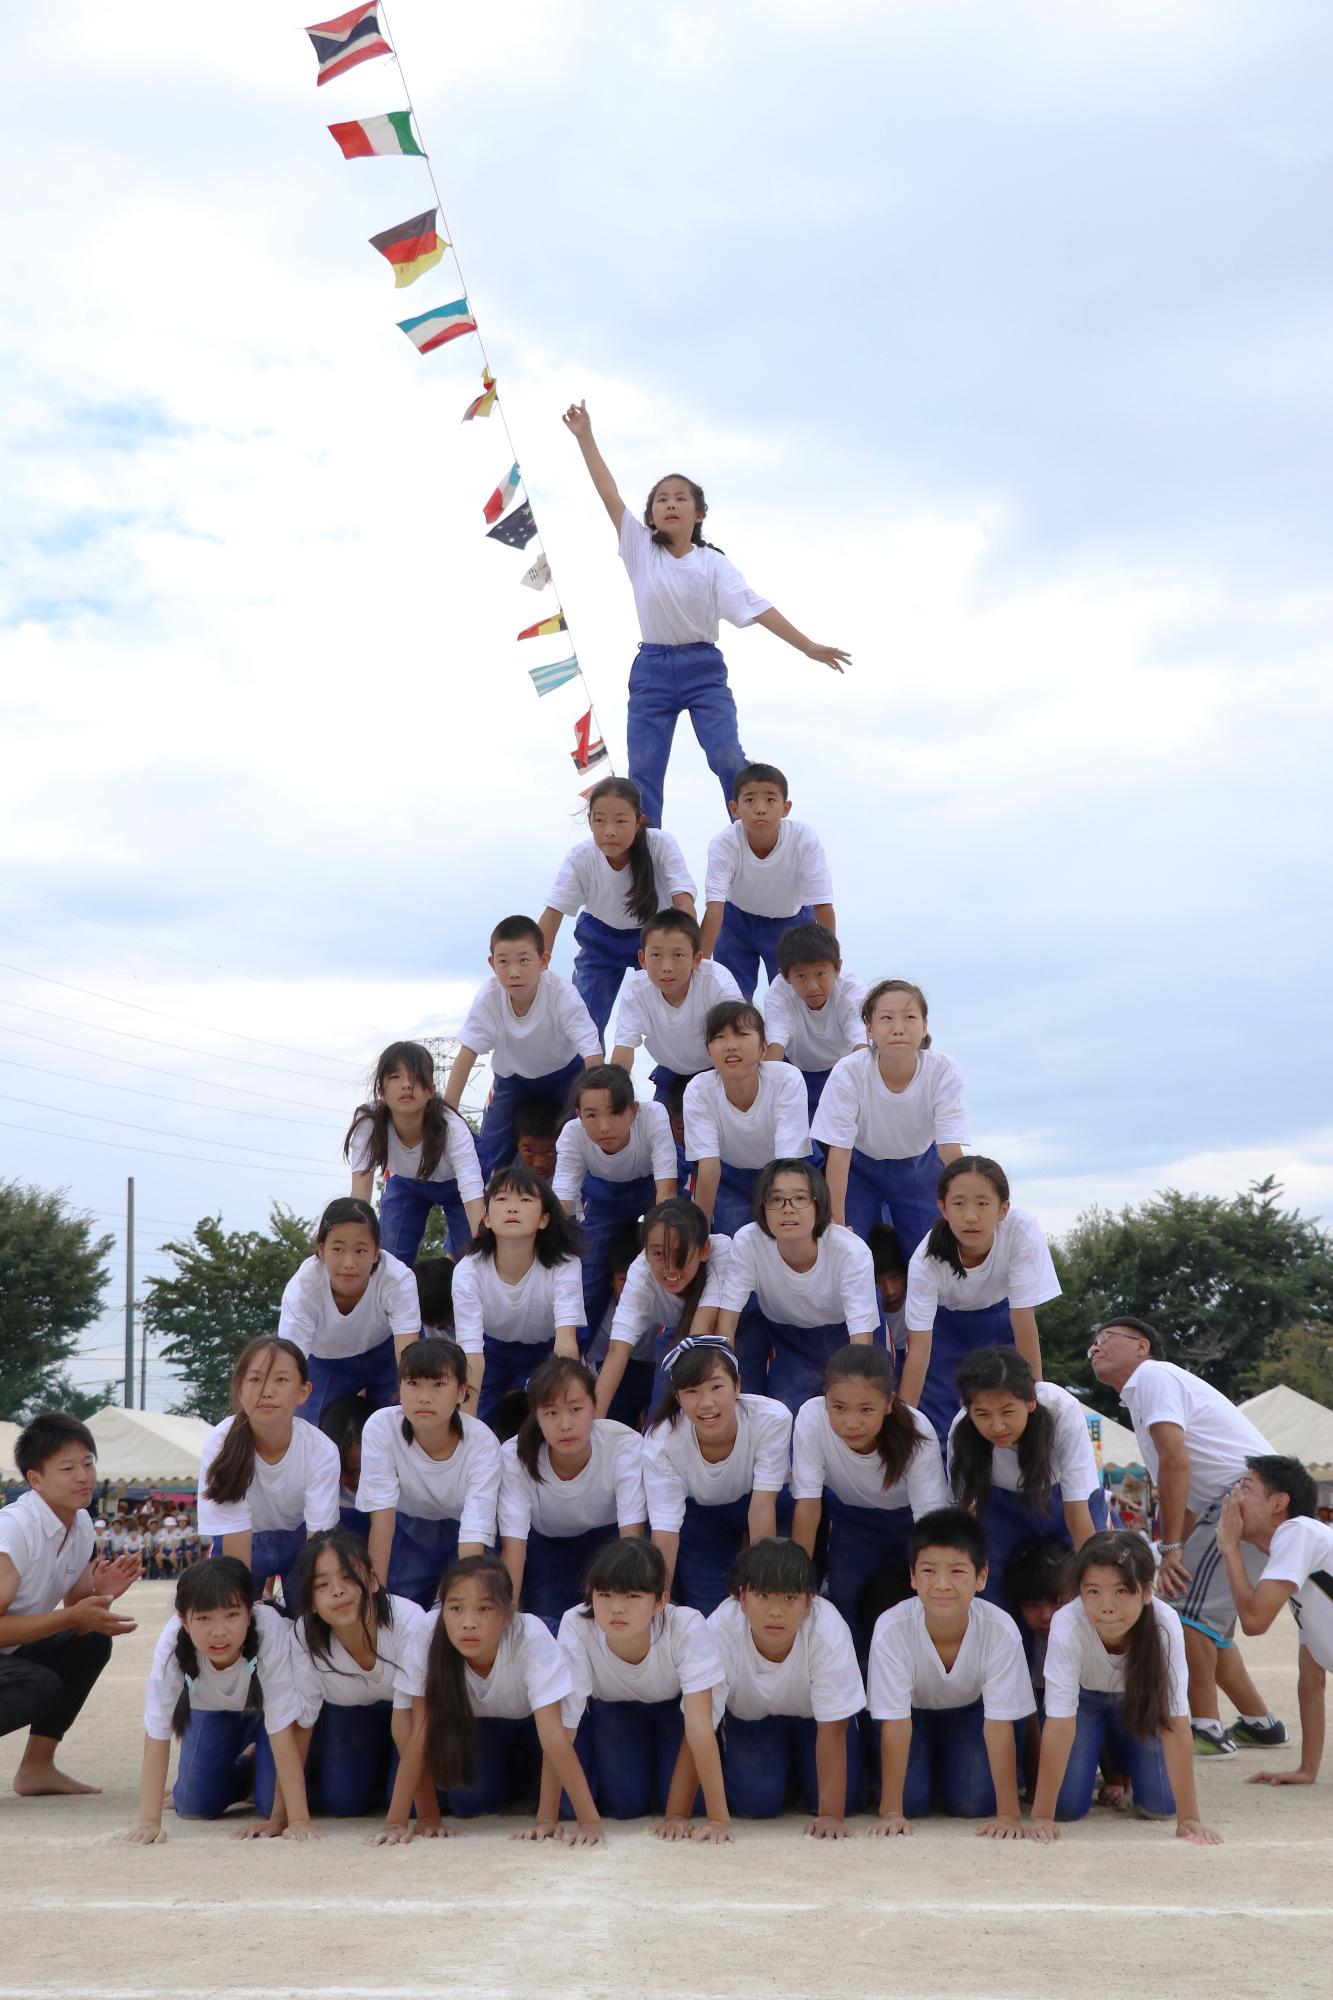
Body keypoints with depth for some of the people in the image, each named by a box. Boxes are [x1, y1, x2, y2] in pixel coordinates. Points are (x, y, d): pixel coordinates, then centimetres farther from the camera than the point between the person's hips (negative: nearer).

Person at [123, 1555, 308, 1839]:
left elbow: (282, 1733, -37)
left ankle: (257, 1761, 17)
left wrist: (299, 1820, -37)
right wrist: (148, 1821, -35)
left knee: (274, 1803, -17)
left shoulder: (270, 1632, -41)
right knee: (194, 1807, -6)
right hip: (211, 1707, 2)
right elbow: (156, 1736, -30)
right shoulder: (172, 1644, -36)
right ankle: (245, 1766, 24)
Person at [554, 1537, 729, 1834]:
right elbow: (561, 1729, -33)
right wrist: (546, 1817, -34)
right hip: (613, 1707, 1)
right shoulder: (576, 1628, -38)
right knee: (623, 1804, -13)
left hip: (675, 1705, -1)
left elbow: (698, 1726, -41)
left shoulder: (687, 1628, -41)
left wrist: (719, 1818, -43)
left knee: (684, 1798, -16)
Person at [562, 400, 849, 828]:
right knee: (643, 773, -4)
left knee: (728, 760, -13)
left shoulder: (712, 563, -2)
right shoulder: (640, 550, 2)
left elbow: (755, 607, -7)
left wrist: (808, 646, -14)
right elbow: (609, 493, -1)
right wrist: (585, 437, -4)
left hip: (703, 669, -1)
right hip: (651, 670, 2)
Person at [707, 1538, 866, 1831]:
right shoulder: (720, 1631, -37)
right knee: (756, 1801, -18)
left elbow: (832, 1729, -29)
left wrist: (831, 1814, -30)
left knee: (837, 1797, -15)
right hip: (752, 1716, 0)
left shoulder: (828, 1630, -38)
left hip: (813, 1715, 0)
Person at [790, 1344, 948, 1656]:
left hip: (909, 1515, -1)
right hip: (854, 1516, 1)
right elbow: (808, 1505, -25)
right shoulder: (811, 1418, -34)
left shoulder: (917, 1432, -35)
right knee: (847, 1596, -16)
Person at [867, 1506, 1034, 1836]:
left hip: (970, 1709, 0)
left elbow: (998, 1724, -28)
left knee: (975, 1802, -16)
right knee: (912, 1799, -17)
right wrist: (890, 1811, -28)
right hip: (913, 1711, 0)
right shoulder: (891, 1629, -37)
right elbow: (895, 1723, -29)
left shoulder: (1000, 1630, -36)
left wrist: (1008, 1813, -28)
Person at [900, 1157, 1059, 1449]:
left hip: (999, 1315, 0)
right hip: (943, 1321, 0)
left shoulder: (1021, 1230, -36)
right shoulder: (926, 1260, -34)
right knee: (938, 1422, -11)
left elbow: (1023, 1319, -30)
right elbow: (919, 1348, -33)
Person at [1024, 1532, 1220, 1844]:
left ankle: (1119, 1769, 21)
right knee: (1069, 1804, -15)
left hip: (1136, 1700, 1)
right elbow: (1059, 1726, -36)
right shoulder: (1068, 1625, -39)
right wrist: (1041, 1816, -35)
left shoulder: (1164, 1624, -37)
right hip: (1084, 1698, -1)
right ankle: (1100, 1755, 17)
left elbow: (1176, 1723, -33)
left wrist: (1188, 1817, -32)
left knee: (1160, 1804, -12)